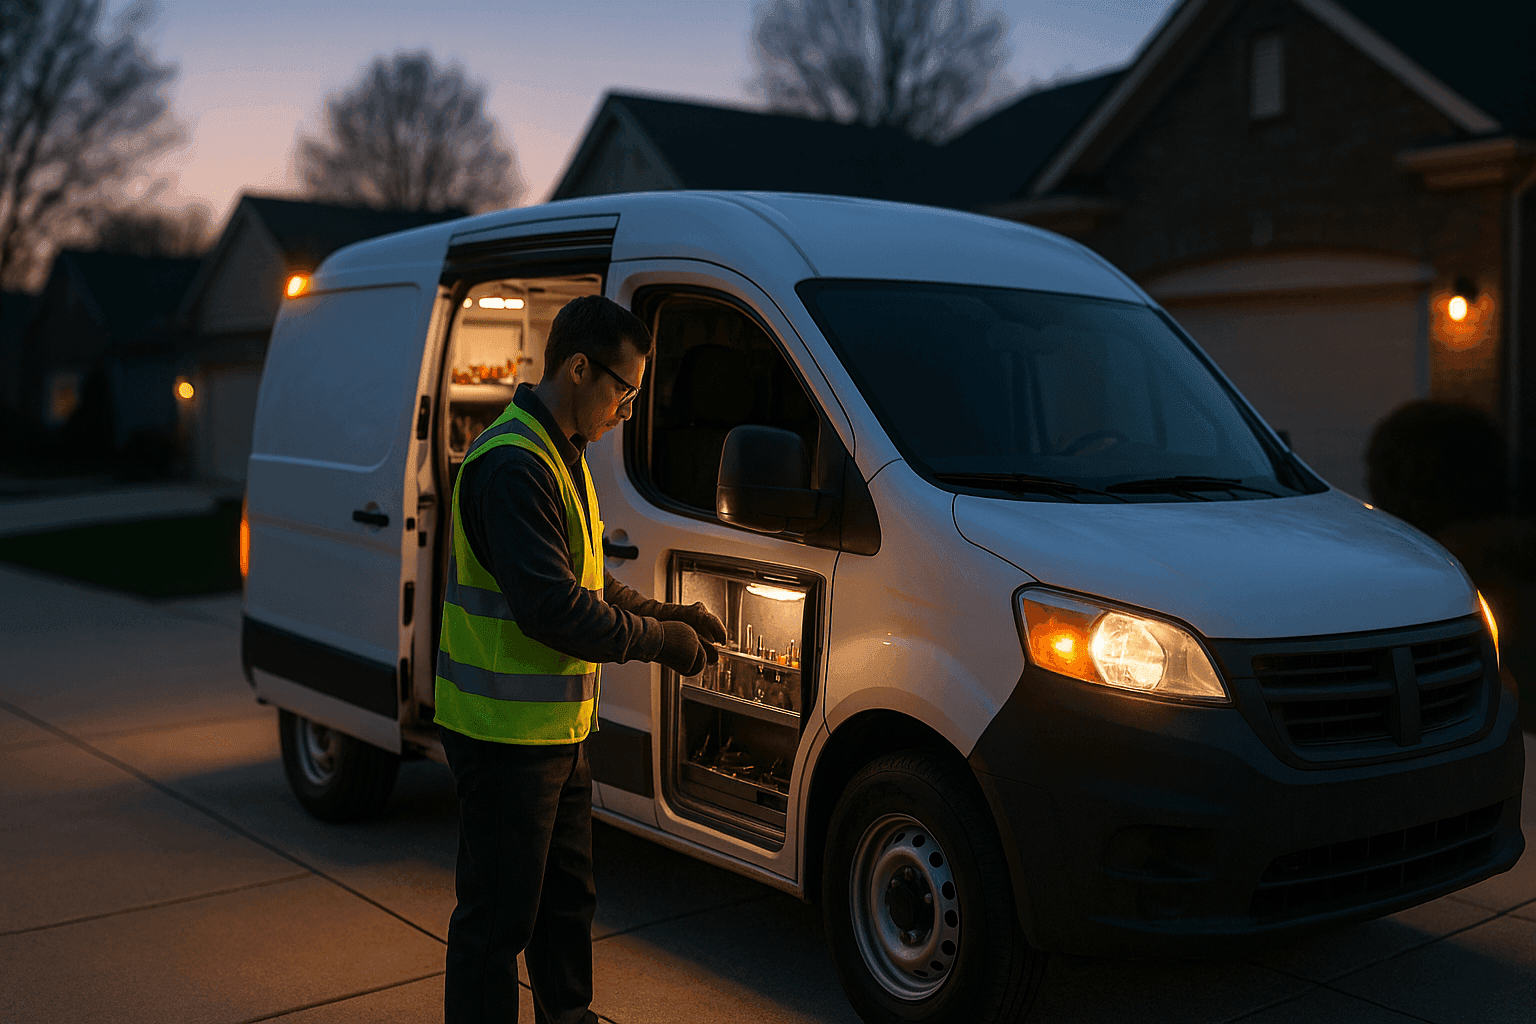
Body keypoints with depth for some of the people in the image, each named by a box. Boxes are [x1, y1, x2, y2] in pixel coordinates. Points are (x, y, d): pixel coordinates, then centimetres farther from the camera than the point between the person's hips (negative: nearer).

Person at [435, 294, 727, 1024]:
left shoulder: (562, 456, 13)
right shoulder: (511, 465, -21)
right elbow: (553, 610, -27)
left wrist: (663, 612, 6)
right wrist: (660, 642, -16)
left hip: (559, 730, 10)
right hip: (506, 735, -10)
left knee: (566, 901, 23)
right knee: (497, 918, 2)